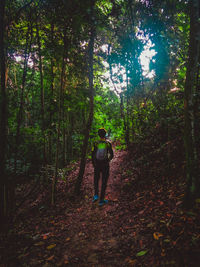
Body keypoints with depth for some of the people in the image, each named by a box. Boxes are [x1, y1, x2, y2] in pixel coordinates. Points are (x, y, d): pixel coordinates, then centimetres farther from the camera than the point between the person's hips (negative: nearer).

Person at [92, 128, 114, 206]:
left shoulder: (96, 143, -6)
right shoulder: (108, 144, -7)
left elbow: (92, 155, -4)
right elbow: (111, 155, -4)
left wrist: (93, 164, 10)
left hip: (97, 165, 1)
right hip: (105, 165, -1)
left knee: (96, 180, 22)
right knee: (104, 182, 8)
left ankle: (96, 195, 6)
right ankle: (101, 200, 11)